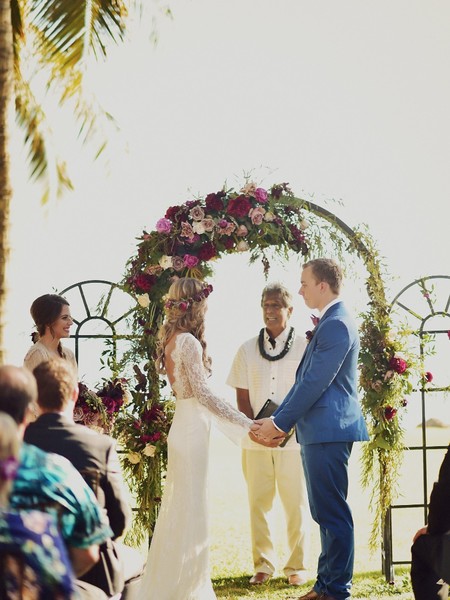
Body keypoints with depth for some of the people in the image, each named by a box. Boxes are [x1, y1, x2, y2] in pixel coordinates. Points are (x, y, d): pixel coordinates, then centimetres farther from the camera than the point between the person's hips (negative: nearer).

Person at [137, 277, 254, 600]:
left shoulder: (172, 339, 11)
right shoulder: (189, 342, -16)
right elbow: (202, 393, -21)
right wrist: (246, 424, -21)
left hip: (185, 425, 9)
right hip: (192, 428, -9)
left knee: (181, 509, 16)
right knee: (191, 510, -2)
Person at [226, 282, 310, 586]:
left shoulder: (304, 347, 0)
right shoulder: (247, 350, 8)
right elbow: (242, 397, 7)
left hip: (293, 439, -2)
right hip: (256, 441, 2)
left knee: (296, 504, 2)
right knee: (258, 503, 5)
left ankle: (297, 566, 11)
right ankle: (263, 565, 14)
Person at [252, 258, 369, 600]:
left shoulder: (337, 325, -15)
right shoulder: (331, 322, 17)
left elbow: (314, 383, -19)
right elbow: (305, 379, 19)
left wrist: (279, 423, -12)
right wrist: (279, 421, 13)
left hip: (328, 431, -11)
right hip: (320, 432, 11)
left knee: (332, 513, -4)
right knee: (325, 512, 15)